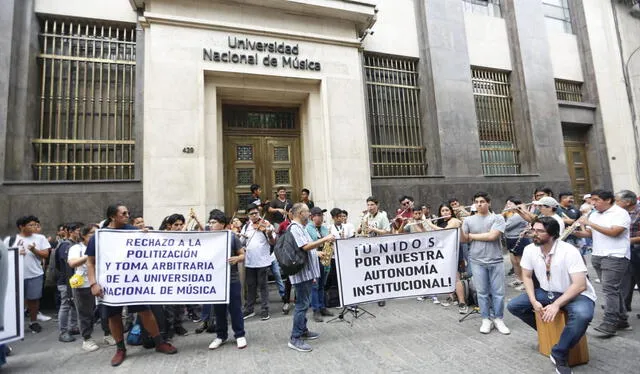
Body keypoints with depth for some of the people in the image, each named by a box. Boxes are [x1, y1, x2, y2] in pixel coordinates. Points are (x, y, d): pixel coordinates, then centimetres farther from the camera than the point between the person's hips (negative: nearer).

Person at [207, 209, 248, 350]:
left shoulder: (232, 237, -5)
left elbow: (243, 255, -2)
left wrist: (236, 259, -22)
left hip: (232, 279, -3)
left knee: (235, 308, 5)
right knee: (218, 309, 14)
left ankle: (239, 335, 20)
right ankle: (221, 335, 30)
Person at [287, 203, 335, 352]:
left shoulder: (300, 228, 16)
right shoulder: (295, 228, -17)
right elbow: (306, 246, -27)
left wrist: (319, 251, 18)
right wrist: (324, 239, -22)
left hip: (307, 272, 11)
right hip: (302, 273, -11)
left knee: (304, 303, 18)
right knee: (302, 305, -5)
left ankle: (303, 331, 30)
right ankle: (295, 339, 3)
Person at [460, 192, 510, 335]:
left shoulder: (498, 218, -1)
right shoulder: (468, 220, 4)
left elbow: (492, 236, -15)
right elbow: (463, 240, 2)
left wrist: (472, 236, -6)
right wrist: (459, 227, -16)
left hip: (495, 261, -1)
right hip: (477, 262, 1)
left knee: (498, 292, 7)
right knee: (482, 292, 8)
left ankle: (498, 319, 23)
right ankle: (486, 320, 21)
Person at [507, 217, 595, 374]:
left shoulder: (569, 251, -24)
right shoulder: (530, 250, -10)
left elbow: (580, 285, -28)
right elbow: (527, 276, 1)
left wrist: (556, 304, -34)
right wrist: (534, 302, -13)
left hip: (576, 294, -5)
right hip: (547, 292, 5)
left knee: (582, 315, -38)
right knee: (513, 306, -7)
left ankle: (559, 355, -16)